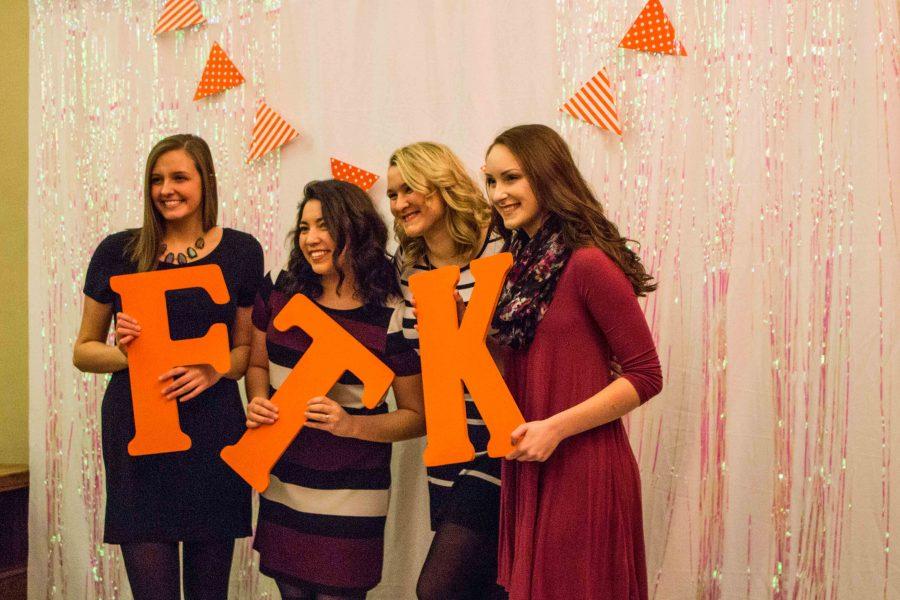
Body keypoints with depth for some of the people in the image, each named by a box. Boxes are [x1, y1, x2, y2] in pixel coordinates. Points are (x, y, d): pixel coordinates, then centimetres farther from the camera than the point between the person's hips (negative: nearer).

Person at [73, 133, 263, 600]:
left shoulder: (240, 252, 5)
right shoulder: (118, 252, 4)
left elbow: (247, 347, 10)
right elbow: (83, 351, 11)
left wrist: (212, 370, -12)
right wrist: (123, 352, -11)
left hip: (212, 433, 1)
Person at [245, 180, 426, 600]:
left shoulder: (391, 316, -14)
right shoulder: (279, 293, -2)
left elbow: (416, 416, -7)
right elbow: (257, 363, 14)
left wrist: (352, 425, -22)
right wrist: (258, 401, -8)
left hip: (349, 497, -4)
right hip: (282, 486, 4)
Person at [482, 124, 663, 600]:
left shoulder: (588, 264, -16)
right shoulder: (522, 263, 9)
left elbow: (646, 375, -14)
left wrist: (556, 427, -19)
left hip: (582, 469, -8)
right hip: (527, 469, 8)